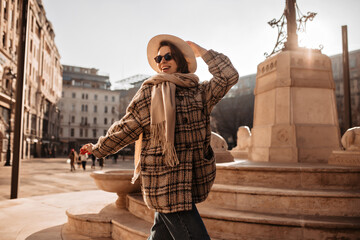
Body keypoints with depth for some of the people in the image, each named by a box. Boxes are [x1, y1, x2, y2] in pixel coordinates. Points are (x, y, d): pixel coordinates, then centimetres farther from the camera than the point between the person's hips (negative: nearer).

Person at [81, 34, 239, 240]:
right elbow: (127, 128, 4)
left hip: (190, 182, 4)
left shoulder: (200, 92, 10)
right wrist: (98, 149, 11)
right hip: (166, 182, -4)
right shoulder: (150, 92, 0)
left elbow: (228, 77, 1)